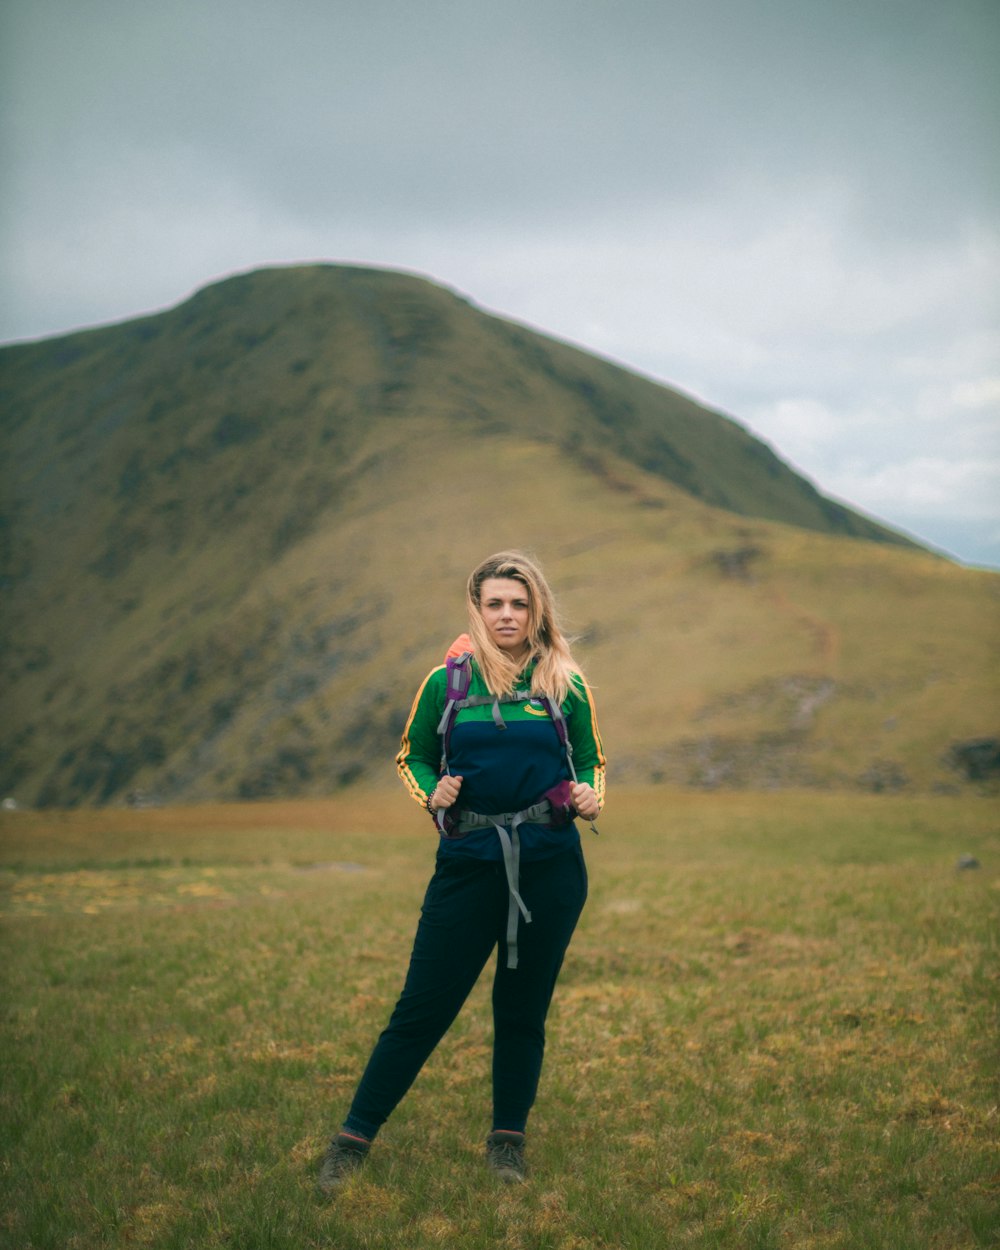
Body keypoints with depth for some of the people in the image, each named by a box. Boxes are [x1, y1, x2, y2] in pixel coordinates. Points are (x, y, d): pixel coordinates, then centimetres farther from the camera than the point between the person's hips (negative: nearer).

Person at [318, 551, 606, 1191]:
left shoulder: (566, 685, 4)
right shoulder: (446, 683, 2)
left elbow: (591, 761, 14)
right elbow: (413, 756, 12)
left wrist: (591, 798, -6)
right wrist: (432, 793, -7)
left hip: (550, 867, 1)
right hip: (469, 864, -1)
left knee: (524, 1008, 9)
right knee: (424, 1005, -1)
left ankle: (508, 1141, 25)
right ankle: (354, 1139, 8)